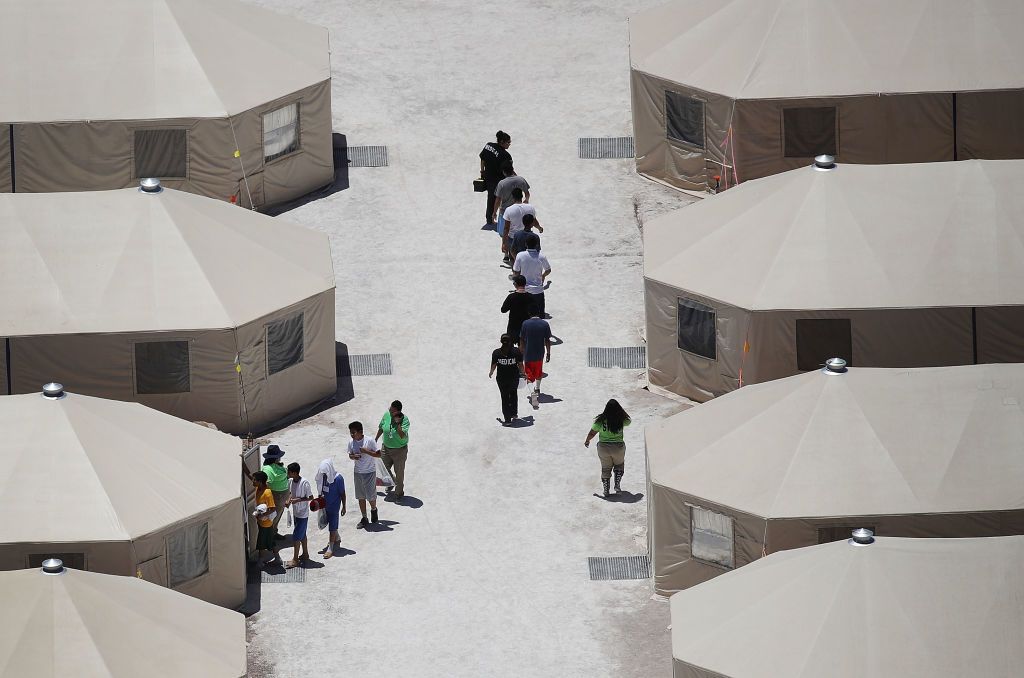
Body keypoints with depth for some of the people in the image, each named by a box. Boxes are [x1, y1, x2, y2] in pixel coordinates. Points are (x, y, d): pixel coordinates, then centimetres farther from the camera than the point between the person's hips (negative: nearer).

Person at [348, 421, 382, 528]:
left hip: (369, 472, -4)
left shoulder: (370, 441, -17)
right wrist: (353, 457, -13)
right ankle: (364, 518, 20)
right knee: (361, 496, 9)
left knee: (371, 496, 3)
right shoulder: (351, 443, -3)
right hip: (357, 472, 4)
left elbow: (379, 454, -13)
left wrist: (366, 451, -25)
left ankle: (373, 509, 36)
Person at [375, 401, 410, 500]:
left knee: (399, 472, 8)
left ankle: (399, 492, 29)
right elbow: (381, 428, 8)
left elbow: (402, 436, -32)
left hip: (399, 450, -5)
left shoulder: (404, 420, -24)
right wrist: (376, 439, 18)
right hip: (386, 448, 5)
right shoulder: (387, 415, -10)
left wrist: (398, 424, -37)